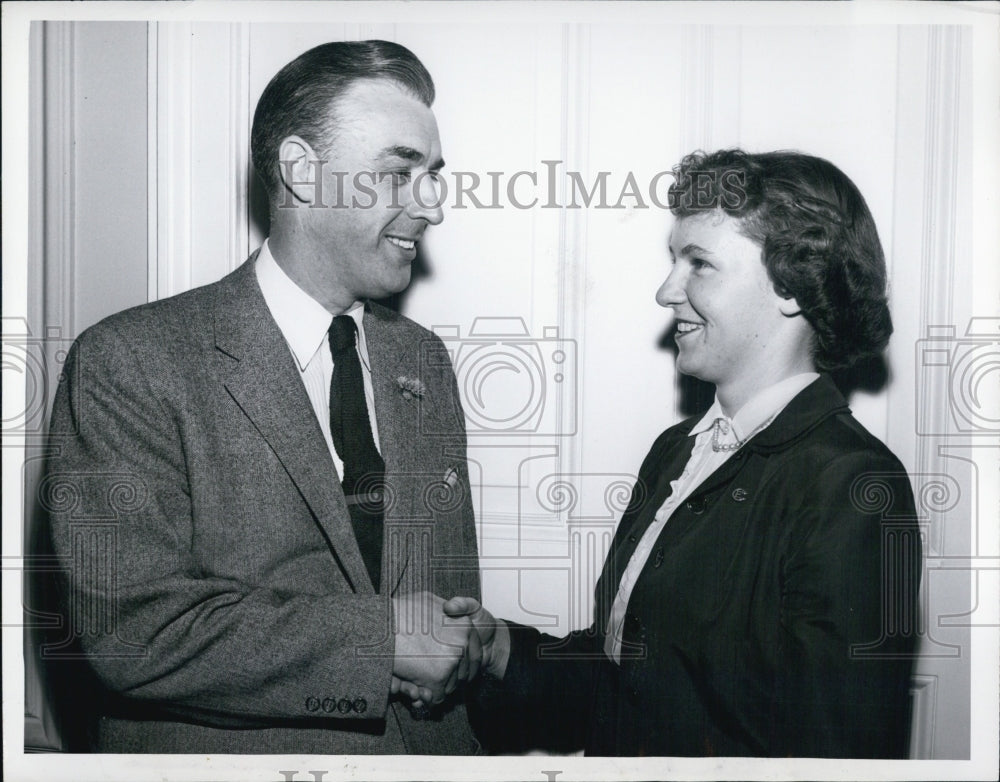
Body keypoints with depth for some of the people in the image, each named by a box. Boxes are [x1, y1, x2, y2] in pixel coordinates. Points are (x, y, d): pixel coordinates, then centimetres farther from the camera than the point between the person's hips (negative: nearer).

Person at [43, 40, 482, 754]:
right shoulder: (127, 364, -16)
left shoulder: (425, 361, 3)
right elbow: (131, 629, -23)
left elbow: (454, 598, 9)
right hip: (219, 751, -5)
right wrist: (383, 639, -22)